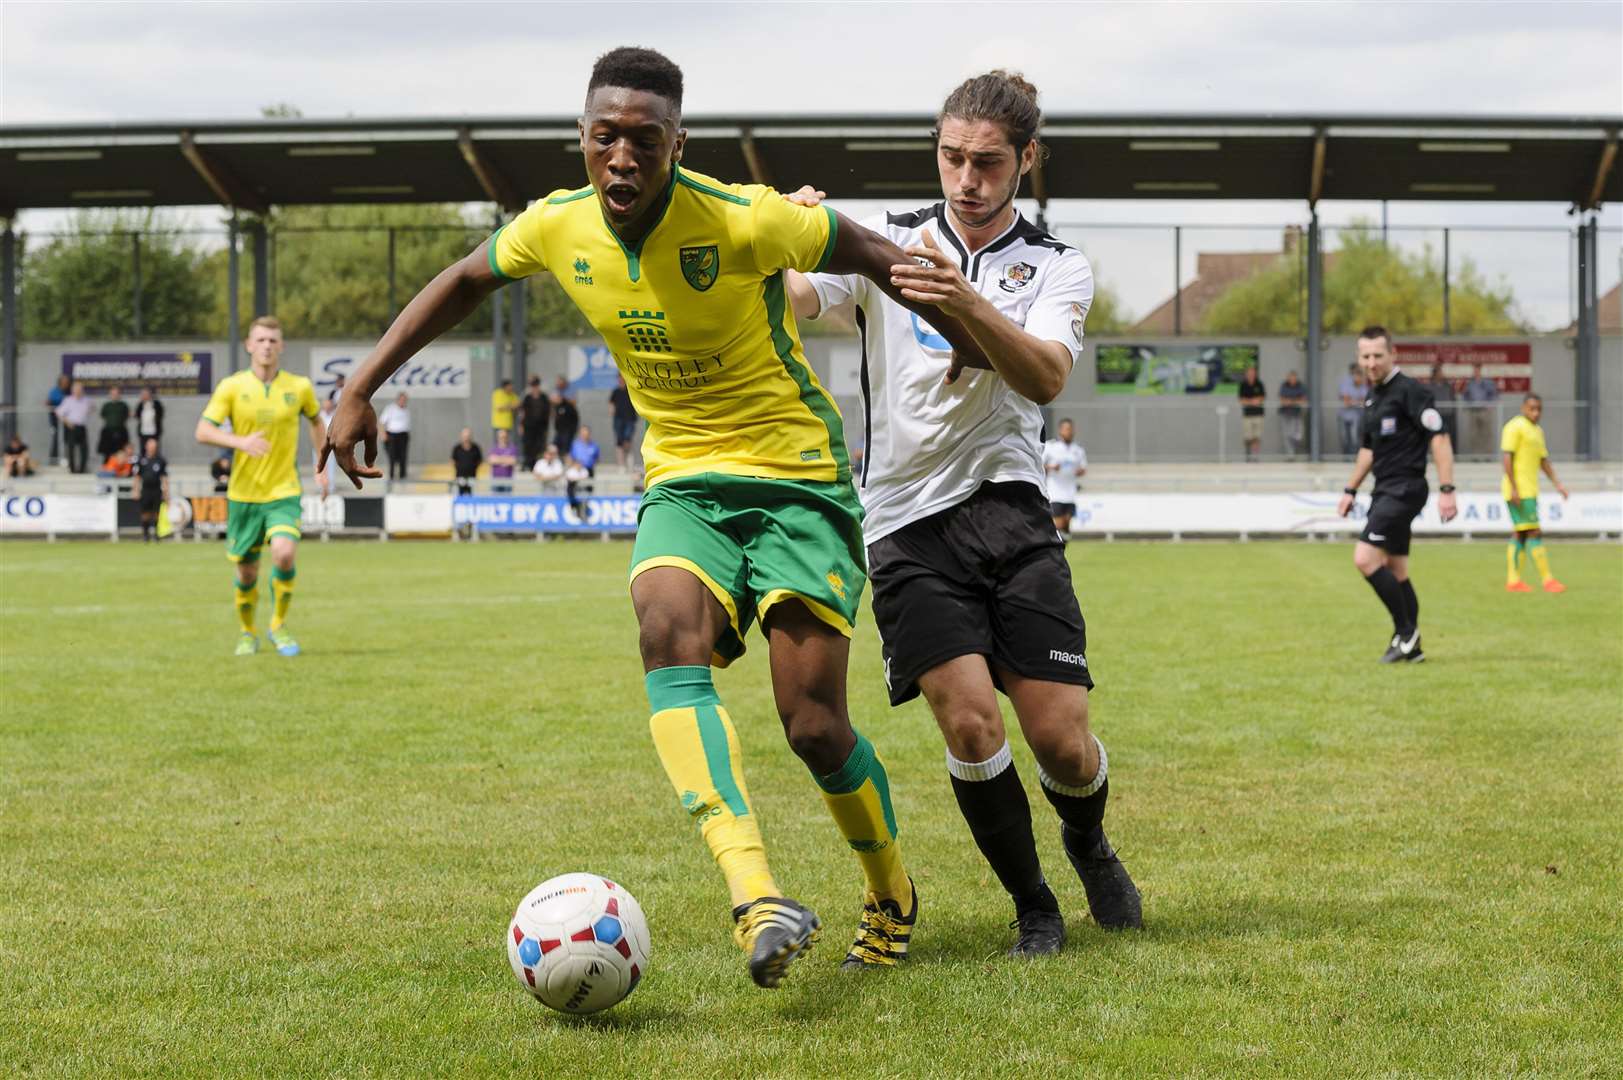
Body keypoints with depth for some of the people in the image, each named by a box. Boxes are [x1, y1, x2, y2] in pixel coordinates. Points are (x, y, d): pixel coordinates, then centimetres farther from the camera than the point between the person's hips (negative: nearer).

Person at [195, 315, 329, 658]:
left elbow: (317, 422, 21)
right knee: (247, 572, 7)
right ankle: (247, 633, 32)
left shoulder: (299, 387, 0)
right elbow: (202, 431, -12)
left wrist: (321, 465, 14)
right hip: (243, 493, 0)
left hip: (284, 492, 0)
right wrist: (241, 441, -28)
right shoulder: (231, 386, -4)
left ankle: (278, 624, -2)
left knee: (284, 553, -24)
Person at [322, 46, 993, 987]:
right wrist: (360, 391, 13)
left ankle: (893, 899, 24)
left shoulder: (743, 222, -20)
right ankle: (761, 902, -41)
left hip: (798, 476, -4)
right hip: (682, 479, 4)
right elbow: (465, 283, 15)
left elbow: (886, 263, -9)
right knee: (669, 632, -29)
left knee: (814, 723, -8)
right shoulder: (559, 227, -5)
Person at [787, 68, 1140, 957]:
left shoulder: (1059, 268, 5)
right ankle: (1033, 908, 8)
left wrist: (967, 303, -33)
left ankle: (1088, 845, 31)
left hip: (1008, 509, 1)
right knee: (970, 722, -16)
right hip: (907, 524, -1)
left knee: (1061, 740, -5)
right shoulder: (886, 241, 5)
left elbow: (1045, 378, -16)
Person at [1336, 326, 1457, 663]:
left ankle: (1405, 631, -7)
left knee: (1365, 558, -17)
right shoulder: (1373, 397, 15)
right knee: (1395, 571, 9)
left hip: (1404, 489, -9)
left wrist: (1446, 490, -22)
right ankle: (1411, 648, 14)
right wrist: (1350, 490, 26)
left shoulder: (1410, 391, -12)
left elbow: (1439, 438, -16)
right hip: (1384, 491, 9)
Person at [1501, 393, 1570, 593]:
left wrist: (1558, 484, 11)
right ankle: (1547, 579, -12)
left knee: (1519, 534, 8)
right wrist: (1513, 488, -21)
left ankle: (1513, 580, 10)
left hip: (1529, 492, 9)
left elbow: (1544, 461, 21)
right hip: (1519, 492, -9)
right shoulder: (1515, 427, -10)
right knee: (1534, 533, -11)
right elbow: (1507, 457, -15)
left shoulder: (1538, 431, 18)